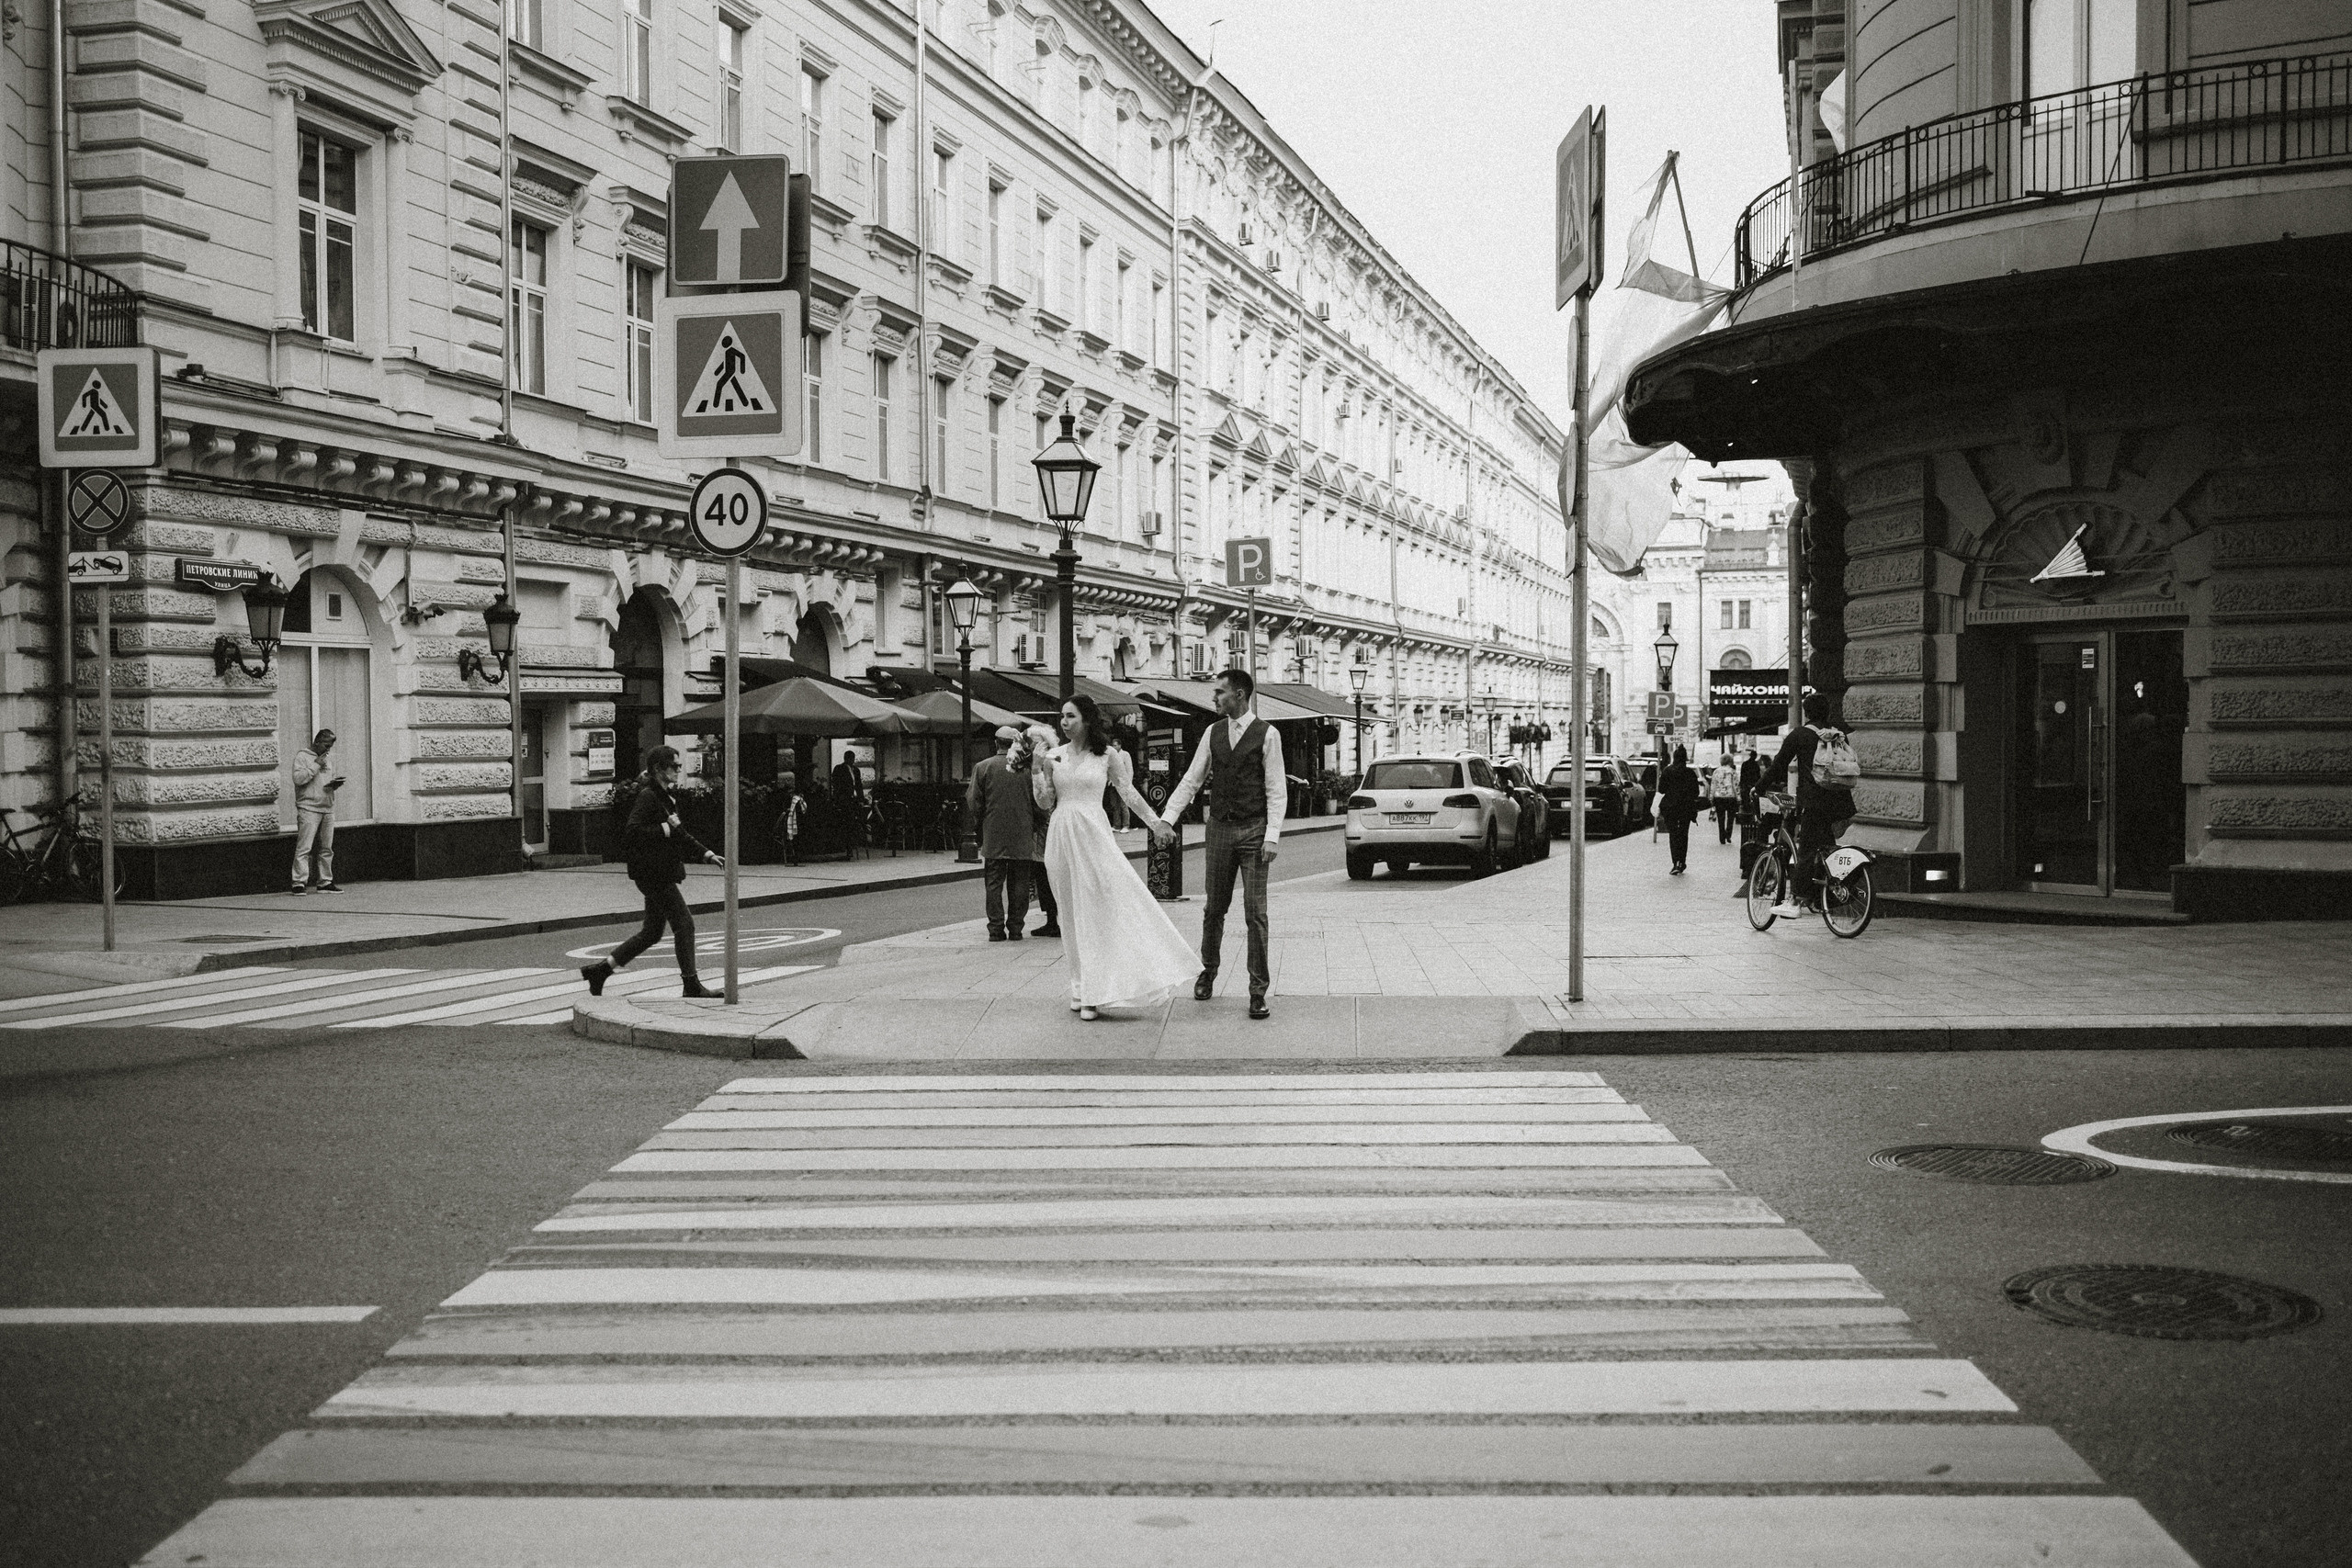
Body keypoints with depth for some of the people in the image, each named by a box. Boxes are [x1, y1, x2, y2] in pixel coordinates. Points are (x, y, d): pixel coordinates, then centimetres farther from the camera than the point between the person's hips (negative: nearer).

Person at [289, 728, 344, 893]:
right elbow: (298, 778, -13)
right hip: (308, 809, -7)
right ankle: (299, 883, -11)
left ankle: (325, 882, 12)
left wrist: (335, 784, 4)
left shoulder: (328, 761, 20)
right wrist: (316, 765, -13)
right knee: (304, 848, -10)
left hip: (328, 809, 7)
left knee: (327, 849, 7)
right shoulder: (302, 757, 0)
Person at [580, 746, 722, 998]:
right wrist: (665, 829, -21)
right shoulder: (647, 797, -14)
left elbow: (681, 835, 25)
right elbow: (632, 832, -24)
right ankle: (691, 986, 0)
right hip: (652, 872, -10)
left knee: (652, 933, 14)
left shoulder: (667, 796, 15)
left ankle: (601, 969, 20)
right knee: (684, 923, -6)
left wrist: (707, 854, 20)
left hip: (661, 873, 10)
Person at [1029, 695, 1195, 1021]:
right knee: (1074, 916, 7)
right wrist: (1037, 770, -6)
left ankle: (1095, 992, -2)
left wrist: (1154, 820, -1)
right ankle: (1082, 991, 15)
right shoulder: (1053, 755, 7)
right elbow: (1046, 802, 7)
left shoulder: (1107, 755, 1)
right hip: (1061, 836, 3)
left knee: (1100, 910, -7)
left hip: (1093, 835, -3)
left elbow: (1128, 792, 5)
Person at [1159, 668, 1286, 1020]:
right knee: (1214, 908, 11)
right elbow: (1192, 779, 9)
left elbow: (1276, 790, -5)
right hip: (1220, 828, 4)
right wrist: (1167, 817, -1)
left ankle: (1258, 990, 2)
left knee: (1255, 912, -3)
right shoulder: (1213, 733, 8)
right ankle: (1208, 972, 31)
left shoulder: (1267, 734, -4)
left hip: (1253, 830, -4)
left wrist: (1272, 836, -12)